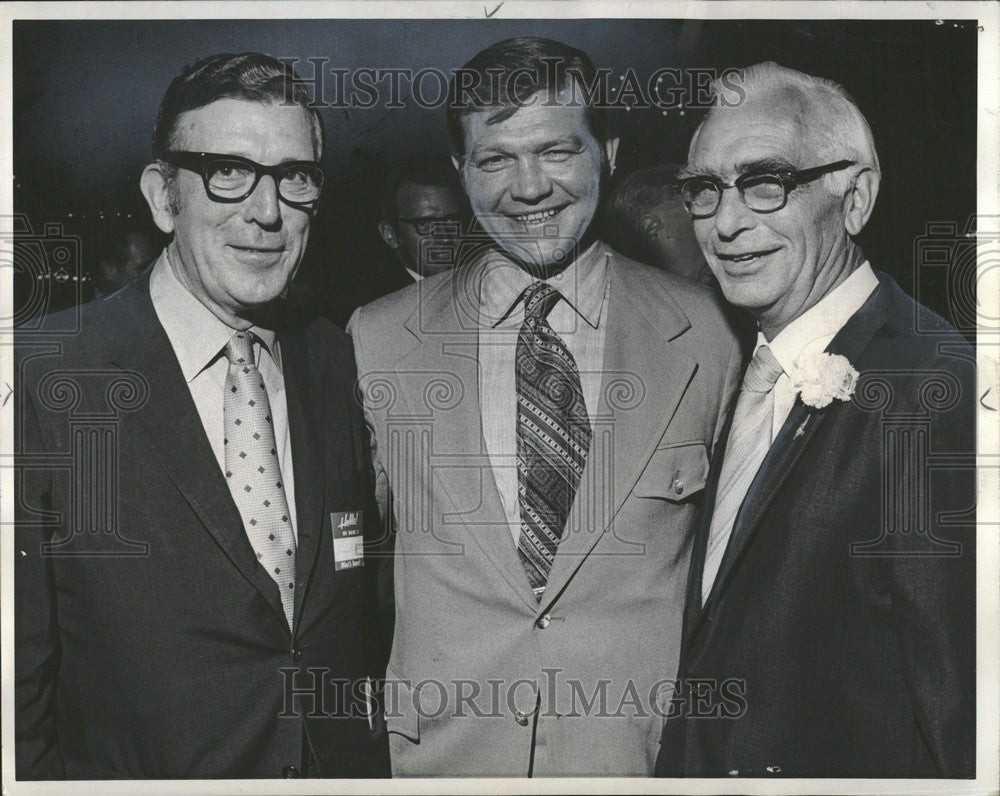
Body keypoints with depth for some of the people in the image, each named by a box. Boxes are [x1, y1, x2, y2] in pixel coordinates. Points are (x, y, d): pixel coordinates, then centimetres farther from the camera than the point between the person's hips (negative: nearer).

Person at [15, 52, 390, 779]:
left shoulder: (341, 362, -3)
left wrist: (374, 759, -1)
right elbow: (19, 673, -14)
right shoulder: (44, 380, -18)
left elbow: (366, 614, 5)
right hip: (139, 773, -4)